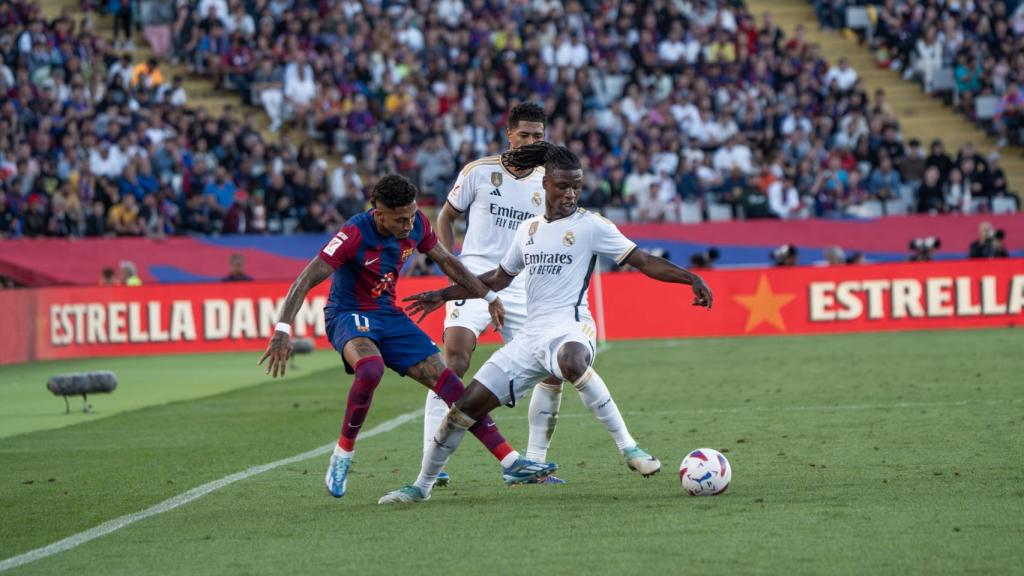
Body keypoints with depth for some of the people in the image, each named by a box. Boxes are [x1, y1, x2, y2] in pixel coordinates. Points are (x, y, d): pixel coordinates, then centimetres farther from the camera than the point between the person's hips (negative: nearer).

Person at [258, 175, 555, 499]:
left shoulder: (416, 225, -7)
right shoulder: (354, 235, -25)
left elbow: (447, 262, 12)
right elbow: (306, 280, -27)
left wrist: (489, 297, 14)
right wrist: (283, 329, -38)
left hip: (389, 315, 6)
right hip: (348, 315, -6)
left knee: (444, 379, -4)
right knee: (371, 369, -38)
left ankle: (511, 463, -3)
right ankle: (341, 458, -20)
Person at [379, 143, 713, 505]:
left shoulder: (590, 226, 1)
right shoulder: (528, 230, 18)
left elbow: (643, 262, -2)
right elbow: (498, 279, 32)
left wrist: (691, 278, -14)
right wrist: (444, 295, 32)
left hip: (569, 328, -5)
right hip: (532, 336, 6)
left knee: (572, 360, -43)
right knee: (470, 403, 0)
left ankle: (628, 448, -36)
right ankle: (422, 485, 17)